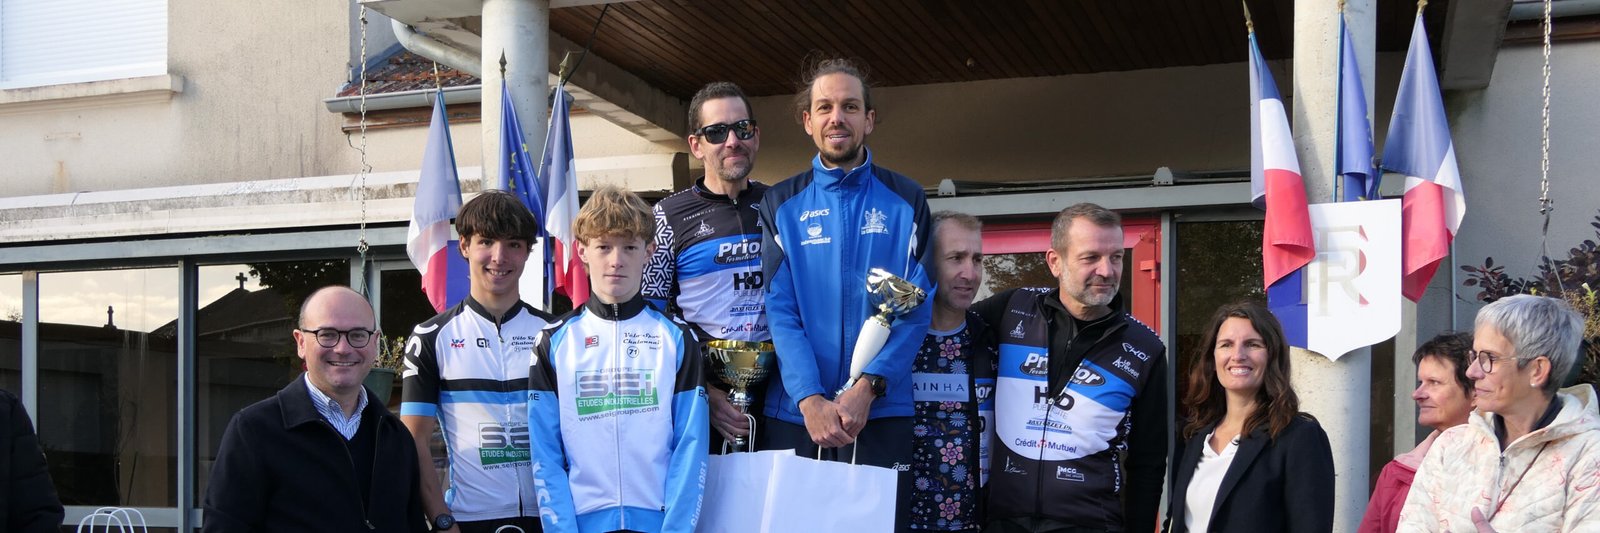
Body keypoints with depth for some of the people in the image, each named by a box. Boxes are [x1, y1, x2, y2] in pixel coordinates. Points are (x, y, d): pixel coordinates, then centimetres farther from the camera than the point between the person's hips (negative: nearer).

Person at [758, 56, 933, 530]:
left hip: (881, 413, 0)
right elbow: (780, 309, -3)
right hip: (795, 414, 1)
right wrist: (810, 399, -16)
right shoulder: (782, 204, 6)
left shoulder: (905, 200, 6)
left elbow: (915, 305, -2)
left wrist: (867, 387, -15)